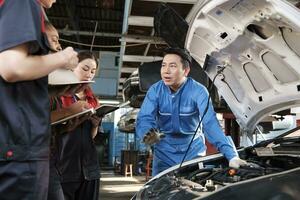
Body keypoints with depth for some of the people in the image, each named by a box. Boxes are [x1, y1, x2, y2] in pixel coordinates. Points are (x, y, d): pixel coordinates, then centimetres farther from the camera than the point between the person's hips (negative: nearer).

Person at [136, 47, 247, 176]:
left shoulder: (198, 91, -17)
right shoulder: (155, 90, -9)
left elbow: (210, 123, -27)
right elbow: (144, 118, -18)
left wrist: (231, 155, -38)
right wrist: (148, 134, -43)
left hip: (193, 151, -1)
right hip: (164, 153, 2)